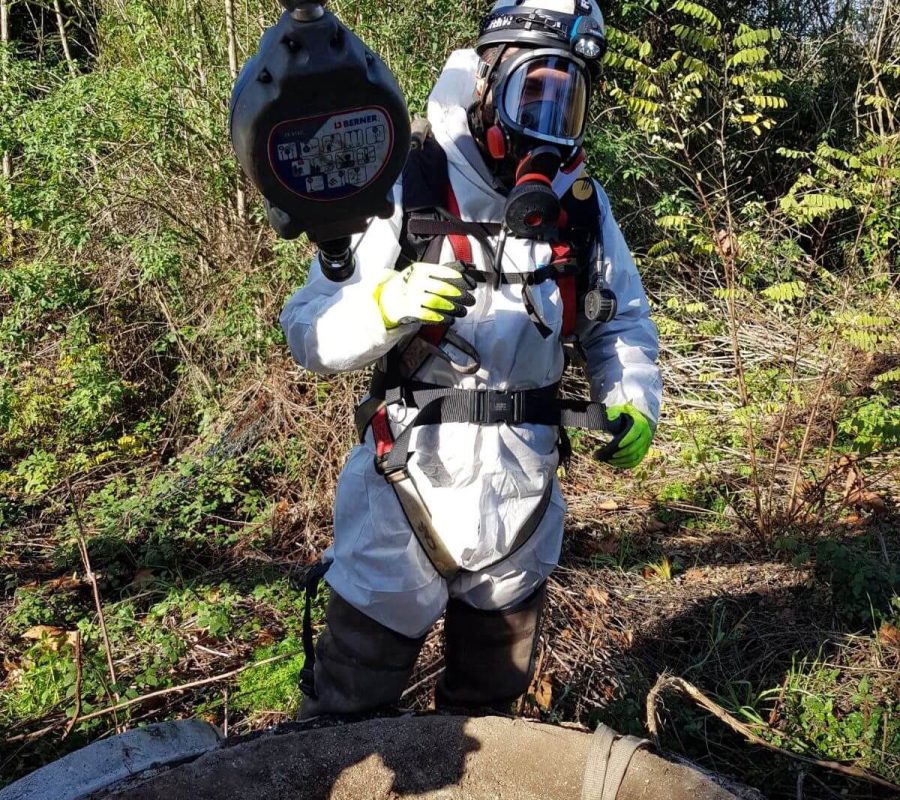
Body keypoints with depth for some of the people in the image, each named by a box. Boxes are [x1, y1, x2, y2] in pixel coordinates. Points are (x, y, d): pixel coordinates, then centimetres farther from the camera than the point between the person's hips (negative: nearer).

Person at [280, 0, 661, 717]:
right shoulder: (401, 191, -13)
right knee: (352, 713, 8)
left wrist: (634, 403, -5)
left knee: (492, 703, 26)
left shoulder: (583, 205, 0)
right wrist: (388, 304, -33)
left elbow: (624, 321, 13)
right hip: (407, 497, -4)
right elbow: (308, 333, -14)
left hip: (522, 503, 5)